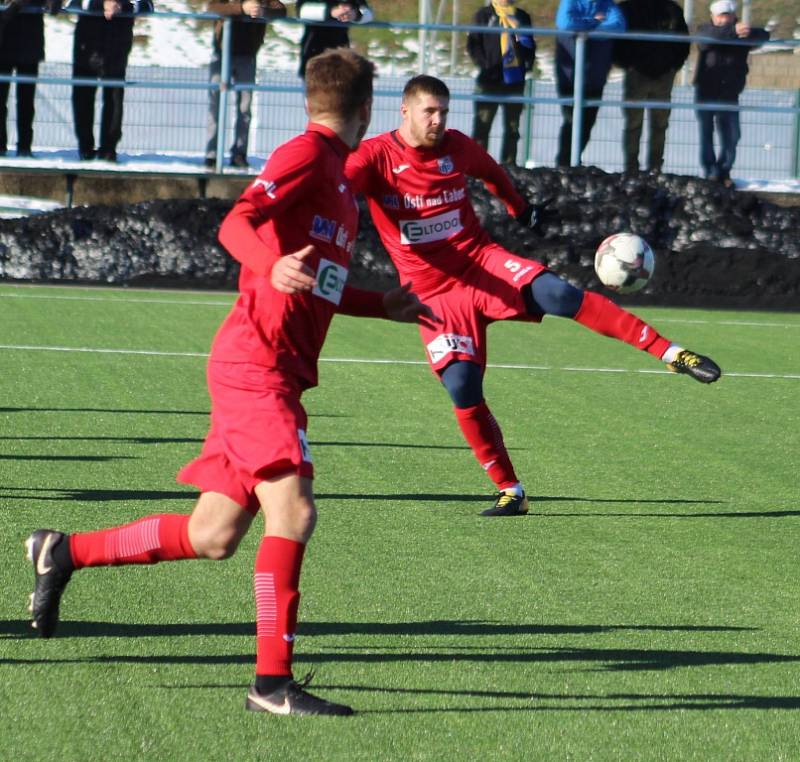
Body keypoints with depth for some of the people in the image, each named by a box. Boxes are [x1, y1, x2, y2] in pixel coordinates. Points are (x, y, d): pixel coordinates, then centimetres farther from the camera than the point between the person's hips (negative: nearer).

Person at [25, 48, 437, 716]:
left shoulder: (339, 177, 21)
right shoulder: (306, 153, -7)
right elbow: (236, 223, -23)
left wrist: (384, 306, 40)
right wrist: (273, 266, -41)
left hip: (275, 372, 9)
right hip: (255, 363, -9)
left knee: (212, 536, 9)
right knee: (293, 513, -17)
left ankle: (63, 553, 23)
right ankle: (272, 681, -16)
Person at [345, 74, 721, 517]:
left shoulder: (456, 147, 3)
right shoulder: (376, 156, -8)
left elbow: (491, 172, 25)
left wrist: (521, 211, 36)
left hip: (482, 263, 1)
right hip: (433, 294, -1)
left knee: (557, 294, -25)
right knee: (462, 390, -11)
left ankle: (671, 354, -24)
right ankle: (509, 492, 4)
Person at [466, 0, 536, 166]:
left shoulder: (522, 17, 15)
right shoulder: (484, 15, 4)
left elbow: (529, 44, 20)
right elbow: (473, 44, -2)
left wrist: (527, 63, 3)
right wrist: (485, 65, -13)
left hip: (515, 80, 4)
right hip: (489, 80, -4)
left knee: (512, 128, 7)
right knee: (482, 126, -7)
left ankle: (509, 166, 13)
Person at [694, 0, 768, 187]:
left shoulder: (743, 32, 0)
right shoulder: (704, 30, -5)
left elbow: (764, 36, -18)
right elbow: (710, 37, -29)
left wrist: (751, 33, -43)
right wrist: (733, 31, -48)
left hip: (729, 95, 2)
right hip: (705, 93, -2)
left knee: (732, 136, 4)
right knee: (706, 134, 1)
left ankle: (723, 172, 18)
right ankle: (710, 173, 9)